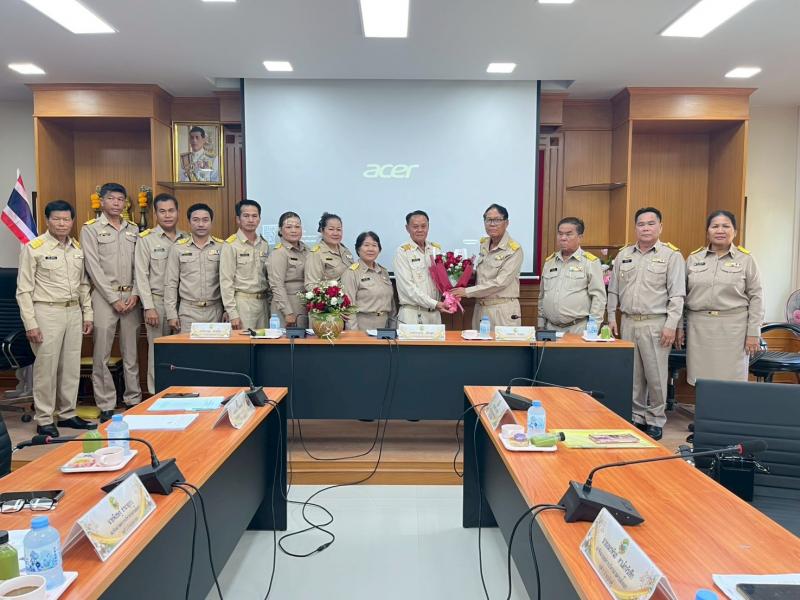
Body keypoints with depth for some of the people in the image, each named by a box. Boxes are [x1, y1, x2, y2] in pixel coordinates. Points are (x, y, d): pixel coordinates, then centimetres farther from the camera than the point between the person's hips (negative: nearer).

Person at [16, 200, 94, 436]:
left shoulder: (78, 248, 9)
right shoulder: (34, 248, -7)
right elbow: (24, 290, -7)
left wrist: (87, 314, 12)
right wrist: (30, 323, -11)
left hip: (74, 312, 5)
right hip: (47, 312, -5)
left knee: (71, 367, 11)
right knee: (46, 367, 1)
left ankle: (67, 413, 25)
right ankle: (44, 420, 14)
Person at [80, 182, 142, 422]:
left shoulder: (133, 229, 12)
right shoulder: (91, 229, 0)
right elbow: (94, 267, -6)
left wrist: (135, 294, -5)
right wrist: (114, 299, -10)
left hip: (131, 296, 3)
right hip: (105, 296, -3)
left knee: (131, 352, 9)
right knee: (102, 353, -1)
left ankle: (134, 400, 17)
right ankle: (106, 406, 7)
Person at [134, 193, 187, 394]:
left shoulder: (186, 238, 8)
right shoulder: (146, 239, -1)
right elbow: (141, 275, -4)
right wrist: (149, 307, -9)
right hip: (158, 301, -3)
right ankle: (156, 395, 13)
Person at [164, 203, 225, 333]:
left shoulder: (222, 247, 3)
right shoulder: (178, 248, 4)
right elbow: (171, 283, 4)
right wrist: (171, 314, 0)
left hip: (215, 311, 0)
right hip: (188, 312, 0)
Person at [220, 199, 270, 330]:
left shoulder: (264, 245, 10)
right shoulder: (231, 245, -6)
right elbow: (226, 281, -9)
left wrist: (269, 304, 8)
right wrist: (232, 313, -13)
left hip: (263, 302, 5)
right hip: (242, 302, -5)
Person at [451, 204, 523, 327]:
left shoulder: (514, 250, -12)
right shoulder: (483, 244, 8)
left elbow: (500, 283, -19)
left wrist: (467, 291, -16)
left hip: (504, 312, -6)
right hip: (480, 308, 6)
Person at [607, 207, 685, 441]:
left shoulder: (671, 255, -2)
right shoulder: (623, 255, 11)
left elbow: (677, 295, -6)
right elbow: (613, 290, 15)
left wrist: (671, 325, -13)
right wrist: (612, 318, 9)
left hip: (656, 324, -4)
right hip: (628, 322, 4)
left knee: (656, 375, 1)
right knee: (632, 374, 9)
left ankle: (655, 420, 15)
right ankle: (636, 416, 22)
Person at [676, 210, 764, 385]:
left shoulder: (746, 259, 2)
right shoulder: (693, 258, 8)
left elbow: (755, 298, 1)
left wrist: (753, 333, -3)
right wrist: (679, 327, 7)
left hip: (732, 327, -2)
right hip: (698, 327, 2)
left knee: (730, 380, 1)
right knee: (701, 380, 5)